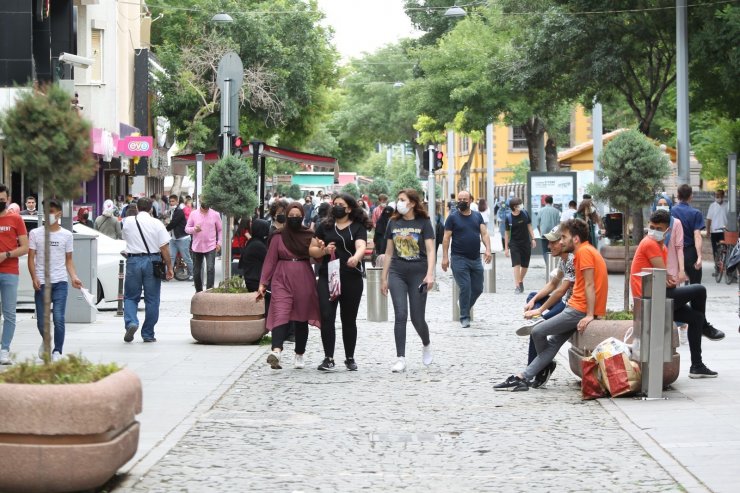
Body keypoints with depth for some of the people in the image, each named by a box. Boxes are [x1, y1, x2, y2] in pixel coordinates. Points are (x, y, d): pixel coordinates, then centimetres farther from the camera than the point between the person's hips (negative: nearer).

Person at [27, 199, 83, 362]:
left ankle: (57, 352, -1)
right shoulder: (35, 233, 5)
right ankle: (46, 342, 35)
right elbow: (31, 258, 3)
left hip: (60, 283, 0)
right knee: (41, 321, 5)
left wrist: (73, 277, -6)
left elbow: (68, 260, 10)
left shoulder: (66, 235, 8)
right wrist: (34, 277, -11)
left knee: (59, 319, -11)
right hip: (41, 283, 0)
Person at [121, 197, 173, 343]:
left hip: (133, 261, 1)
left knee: (130, 297, 11)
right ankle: (148, 334, 11)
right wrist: (169, 267, 1)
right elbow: (164, 248, -5)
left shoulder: (128, 222, 2)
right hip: (152, 262, -1)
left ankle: (131, 322, -14)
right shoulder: (157, 223, -4)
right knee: (152, 300, 8)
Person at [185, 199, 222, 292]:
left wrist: (219, 243, -1)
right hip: (197, 247, 2)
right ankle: (198, 291, 27)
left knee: (210, 269, -18)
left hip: (210, 247, -2)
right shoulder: (193, 214, 2)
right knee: (196, 271, 10)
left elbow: (220, 230, 9)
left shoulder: (215, 214, 0)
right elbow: (187, 228, 5)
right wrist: (194, 229, -16)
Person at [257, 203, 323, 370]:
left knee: (301, 318, 8)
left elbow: (314, 252, -7)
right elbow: (270, 261, 7)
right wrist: (263, 284, 3)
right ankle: (276, 351, -33)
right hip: (282, 280, -1)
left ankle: (299, 355, 20)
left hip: (304, 281, 1)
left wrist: (322, 250, -31)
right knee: (280, 314, -17)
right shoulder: (278, 237, 7)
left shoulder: (309, 236, 8)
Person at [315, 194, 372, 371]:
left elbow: (361, 246, -15)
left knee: (349, 319, 8)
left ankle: (350, 358, 21)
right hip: (327, 277, 1)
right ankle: (329, 358, -8)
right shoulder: (325, 227, 11)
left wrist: (356, 257, -38)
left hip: (351, 278, -1)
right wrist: (324, 250, -8)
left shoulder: (358, 228, 3)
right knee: (327, 317, -11)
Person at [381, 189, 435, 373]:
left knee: (417, 318, 2)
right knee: (400, 315, -8)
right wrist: (384, 278, 13)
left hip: (418, 274, -2)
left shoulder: (423, 223, -2)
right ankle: (401, 359, -8)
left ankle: (426, 344, 34)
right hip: (397, 273, 2)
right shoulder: (394, 223, 8)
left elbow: (430, 250, -7)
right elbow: (388, 252, 13)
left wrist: (430, 274, -19)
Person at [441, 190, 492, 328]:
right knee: (465, 288, -9)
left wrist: (488, 249, -12)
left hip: (476, 259, 4)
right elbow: (446, 238, -3)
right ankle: (464, 317, 0)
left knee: (478, 288, 8)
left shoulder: (477, 216, 11)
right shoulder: (453, 218, 0)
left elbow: (484, 233, 5)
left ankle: (464, 306, 31)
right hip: (459, 259, -4)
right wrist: (445, 257, -11)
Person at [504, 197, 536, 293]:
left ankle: (521, 281, 31)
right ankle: (517, 286, -12)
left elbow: (529, 226, 8)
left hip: (526, 242, 3)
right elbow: (507, 233, -2)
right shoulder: (508, 217, -9)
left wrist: (533, 239, 4)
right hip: (514, 244, -3)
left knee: (525, 265, 9)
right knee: (516, 264, -12)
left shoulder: (525, 213, -3)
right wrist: (506, 247, -1)